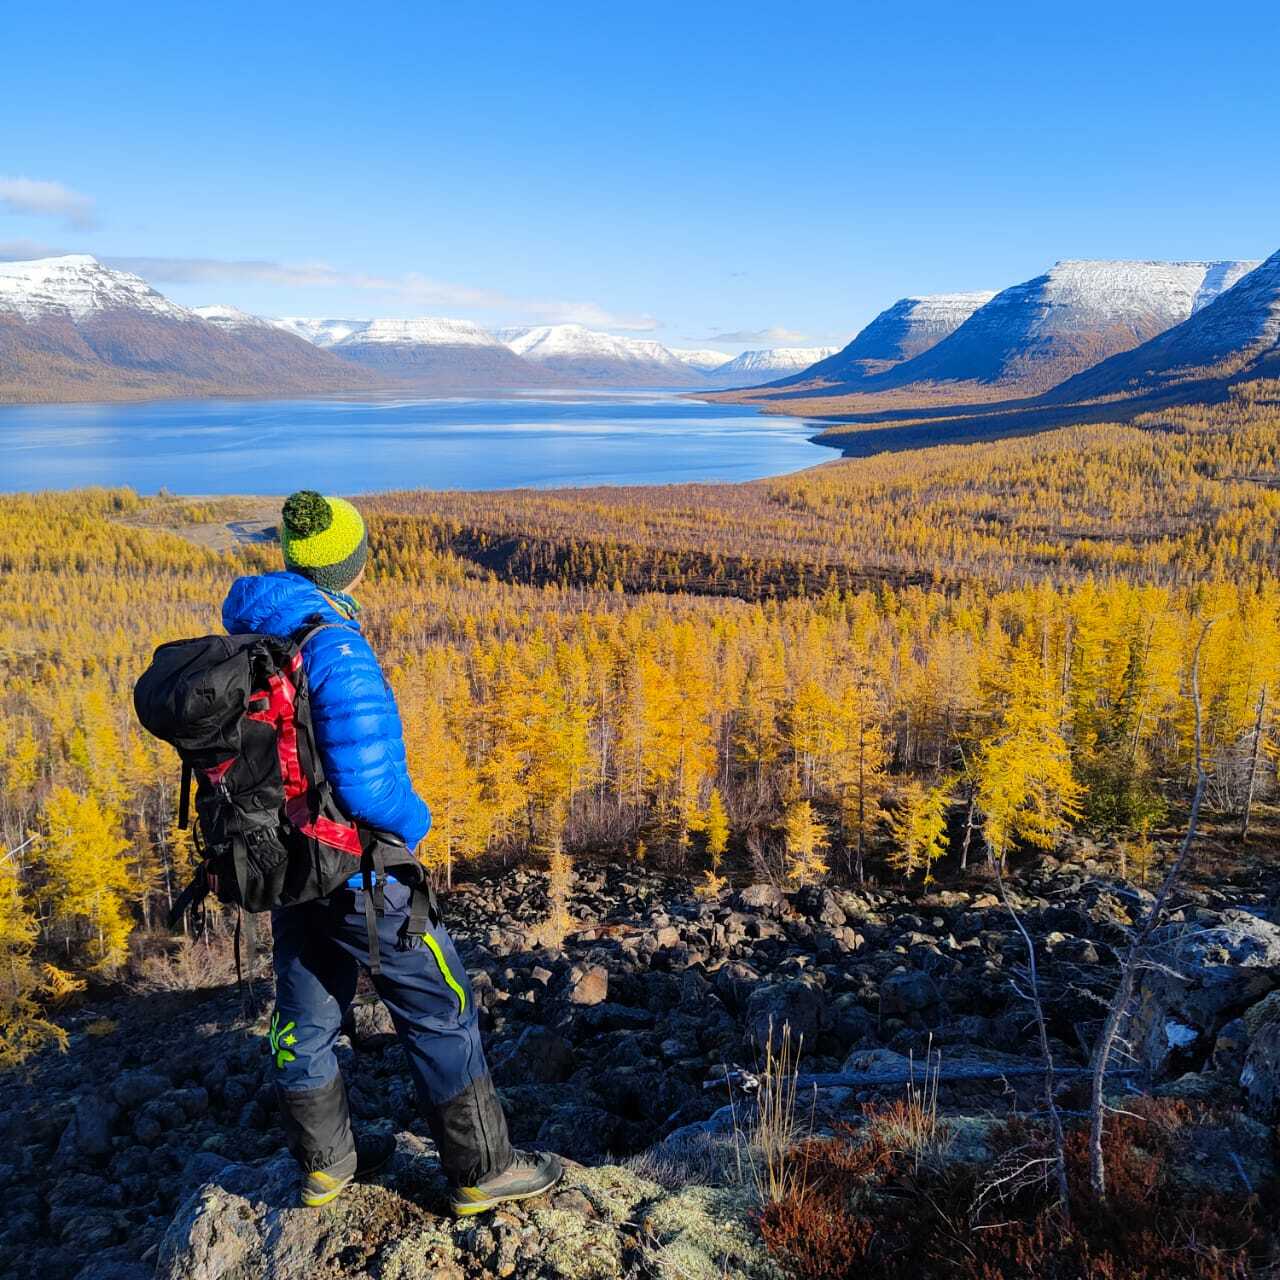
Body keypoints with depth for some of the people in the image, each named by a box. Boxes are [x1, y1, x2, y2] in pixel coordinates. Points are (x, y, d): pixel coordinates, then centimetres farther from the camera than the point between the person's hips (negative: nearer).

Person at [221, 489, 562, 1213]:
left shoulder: (248, 634, 0)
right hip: (355, 868, -8)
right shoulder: (337, 651, -26)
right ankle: (482, 1171, 19)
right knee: (439, 1009, 7)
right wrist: (416, 821, -10)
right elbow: (368, 785, -29)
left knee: (306, 1012, 20)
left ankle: (326, 1164, 38)